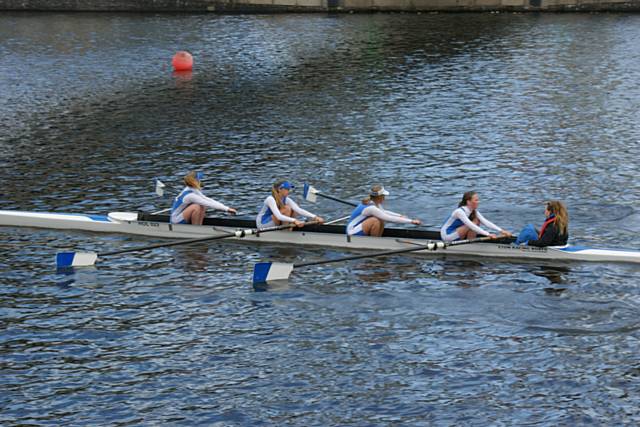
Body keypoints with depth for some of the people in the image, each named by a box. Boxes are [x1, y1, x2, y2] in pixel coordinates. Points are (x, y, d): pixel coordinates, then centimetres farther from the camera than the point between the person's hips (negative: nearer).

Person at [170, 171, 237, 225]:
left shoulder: (194, 190, 4)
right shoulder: (190, 195, -24)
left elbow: (207, 199, 8)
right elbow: (209, 204, -25)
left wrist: (226, 207, 1)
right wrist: (226, 209, -22)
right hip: (177, 221, -9)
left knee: (203, 206, 5)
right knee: (196, 207, -28)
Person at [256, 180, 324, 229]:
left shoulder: (286, 199, -4)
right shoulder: (270, 199, -26)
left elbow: (299, 210, -13)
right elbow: (278, 216, -38)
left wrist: (314, 217, -25)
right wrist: (294, 220, -49)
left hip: (272, 222, 8)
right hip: (263, 224, -8)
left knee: (294, 208, -3)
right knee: (287, 208, -25)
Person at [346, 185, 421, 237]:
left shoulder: (373, 203, 3)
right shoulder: (371, 208, -25)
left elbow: (384, 212, 23)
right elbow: (391, 219, -26)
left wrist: (400, 216, 15)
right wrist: (411, 221, -24)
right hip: (353, 233, -9)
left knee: (381, 220, 2)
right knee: (376, 221, -26)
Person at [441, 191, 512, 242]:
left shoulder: (474, 212, -1)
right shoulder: (460, 212, -26)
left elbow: (486, 222, -10)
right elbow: (471, 225, -37)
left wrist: (501, 231, -21)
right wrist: (488, 234, -44)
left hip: (455, 232, 8)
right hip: (447, 235, -8)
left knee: (477, 222, -5)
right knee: (474, 223, -21)